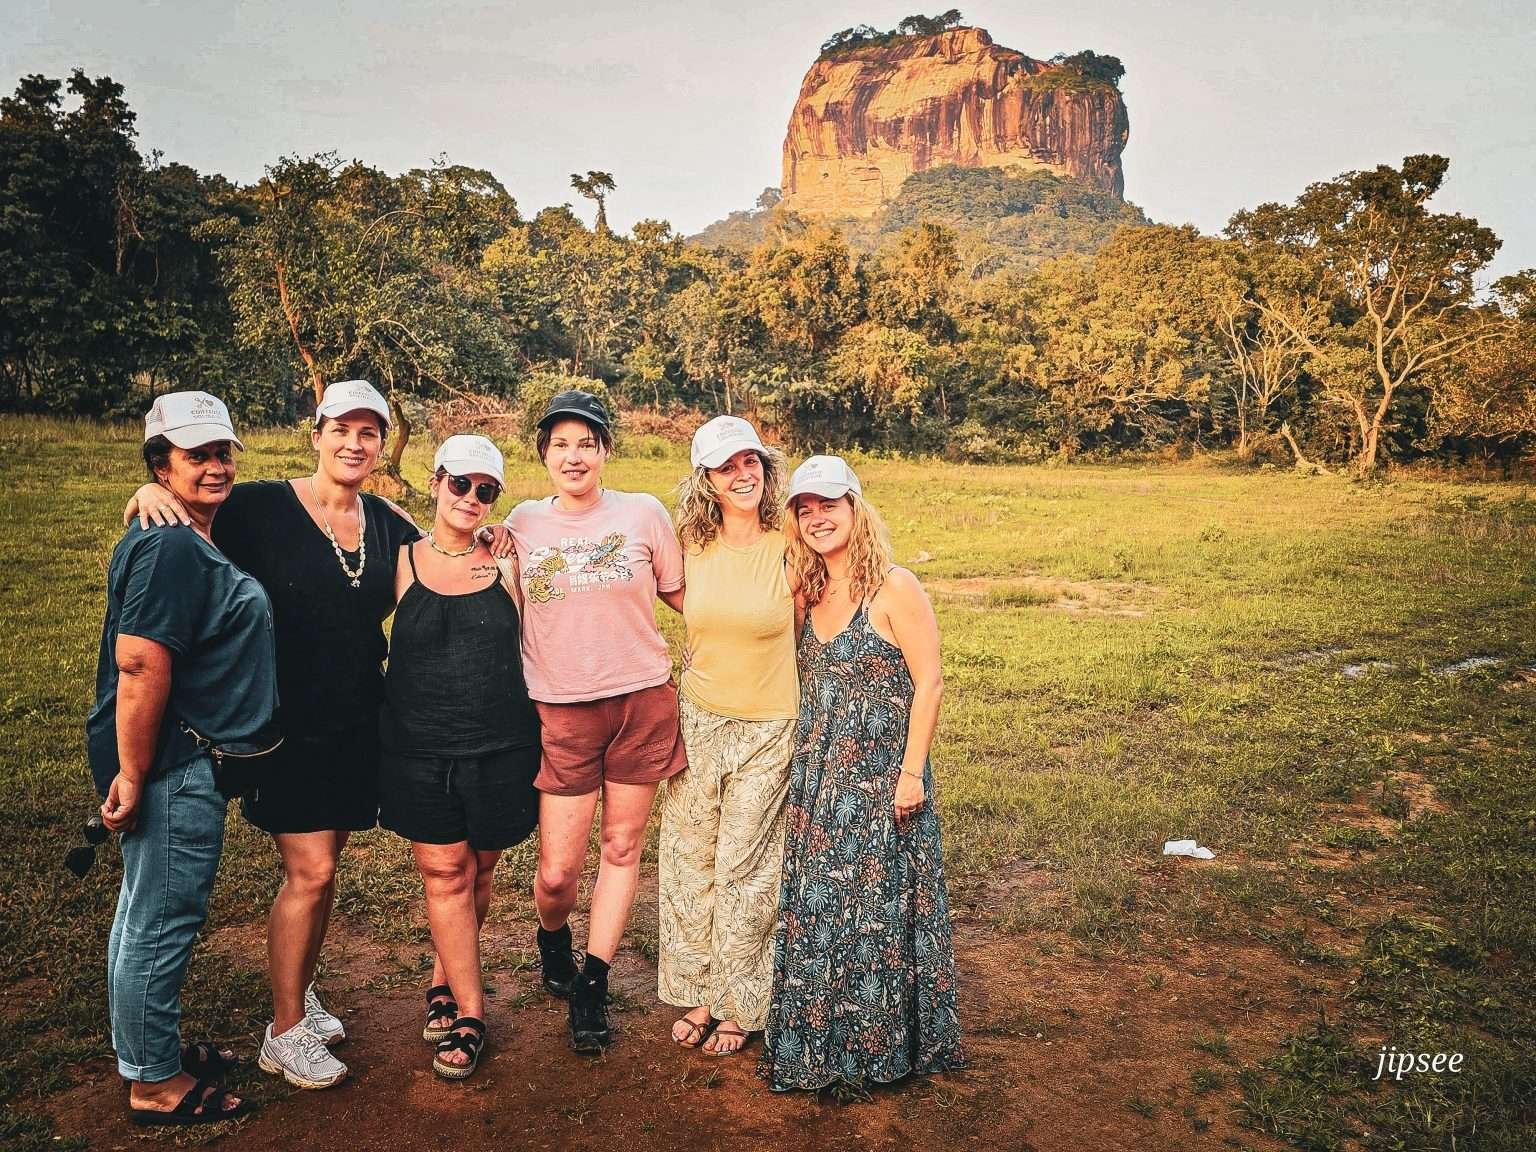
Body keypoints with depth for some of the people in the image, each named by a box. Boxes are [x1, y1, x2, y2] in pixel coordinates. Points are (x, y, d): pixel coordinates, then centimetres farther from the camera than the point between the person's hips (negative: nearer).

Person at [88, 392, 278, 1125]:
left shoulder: (194, 541, 12)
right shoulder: (171, 549, -20)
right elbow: (140, 664, -26)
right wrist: (131, 775, -23)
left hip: (189, 760, 11)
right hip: (174, 763, -11)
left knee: (149, 912, 21)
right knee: (161, 920, 2)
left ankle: (152, 1053, 37)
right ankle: (156, 1085, 18)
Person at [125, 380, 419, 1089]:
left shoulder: (386, 523, 5)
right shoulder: (262, 507, -10)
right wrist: (155, 491, -24)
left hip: (357, 727, 5)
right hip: (288, 724, -5)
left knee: (319, 867, 15)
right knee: (310, 871, -5)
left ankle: (299, 992, 35)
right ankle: (285, 1033, 12)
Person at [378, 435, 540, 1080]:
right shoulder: (401, 562, 1)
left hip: (499, 749, 1)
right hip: (420, 752, -1)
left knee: (478, 873, 13)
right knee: (445, 876, 3)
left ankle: (445, 981, 38)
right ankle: (469, 1014, 17)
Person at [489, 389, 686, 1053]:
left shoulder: (643, 514, 1)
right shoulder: (522, 524, 5)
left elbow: (679, 595, 11)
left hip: (641, 700, 0)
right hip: (561, 711, 0)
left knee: (623, 847, 9)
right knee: (557, 871, 0)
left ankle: (591, 988, 26)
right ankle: (553, 940, 35)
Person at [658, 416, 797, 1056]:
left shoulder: (790, 548, -10)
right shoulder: (691, 548, -2)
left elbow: (805, 635, -1)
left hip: (766, 730, -3)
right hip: (698, 721, 4)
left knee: (744, 870, 5)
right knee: (690, 861, 11)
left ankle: (738, 1007, 24)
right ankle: (698, 995, 29)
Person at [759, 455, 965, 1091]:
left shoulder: (896, 589, -11)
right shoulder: (810, 594, 8)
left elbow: (928, 684, -12)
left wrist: (912, 772, -15)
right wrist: (802, 765, 11)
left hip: (882, 777, -6)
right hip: (817, 778, 6)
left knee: (879, 907, 5)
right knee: (814, 908, 12)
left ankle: (883, 1046, 23)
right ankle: (817, 1044, 29)